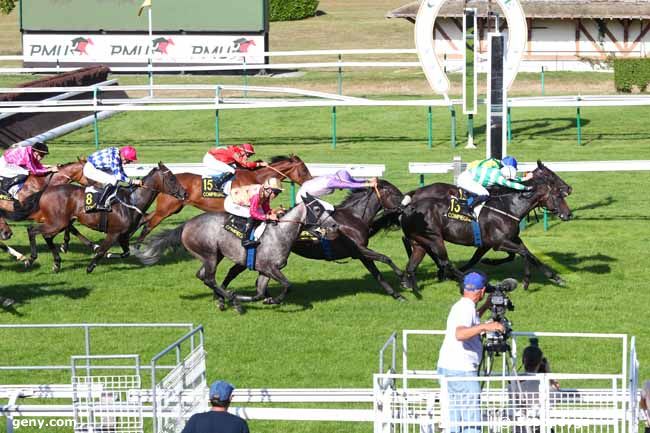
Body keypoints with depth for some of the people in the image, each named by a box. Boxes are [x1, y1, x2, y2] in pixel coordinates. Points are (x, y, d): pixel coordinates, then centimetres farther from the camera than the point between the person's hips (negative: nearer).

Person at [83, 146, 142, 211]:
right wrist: (132, 181, -24)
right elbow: (118, 176, -29)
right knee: (113, 180, -22)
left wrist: (131, 181, 8)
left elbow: (121, 172, 15)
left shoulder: (119, 156, 2)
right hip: (90, 169, -10)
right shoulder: (114, 157, -27)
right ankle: (100, 204, -16)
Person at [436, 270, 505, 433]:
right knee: (472, 420, -10)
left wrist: (485, 307, 38)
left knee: (454, 419, 12)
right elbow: (460, 334, -34)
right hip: (461, 371, -10)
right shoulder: (466, 308, -15)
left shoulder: (461, 306, 15)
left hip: (447, 370, 10)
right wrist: (484, 327, -44)